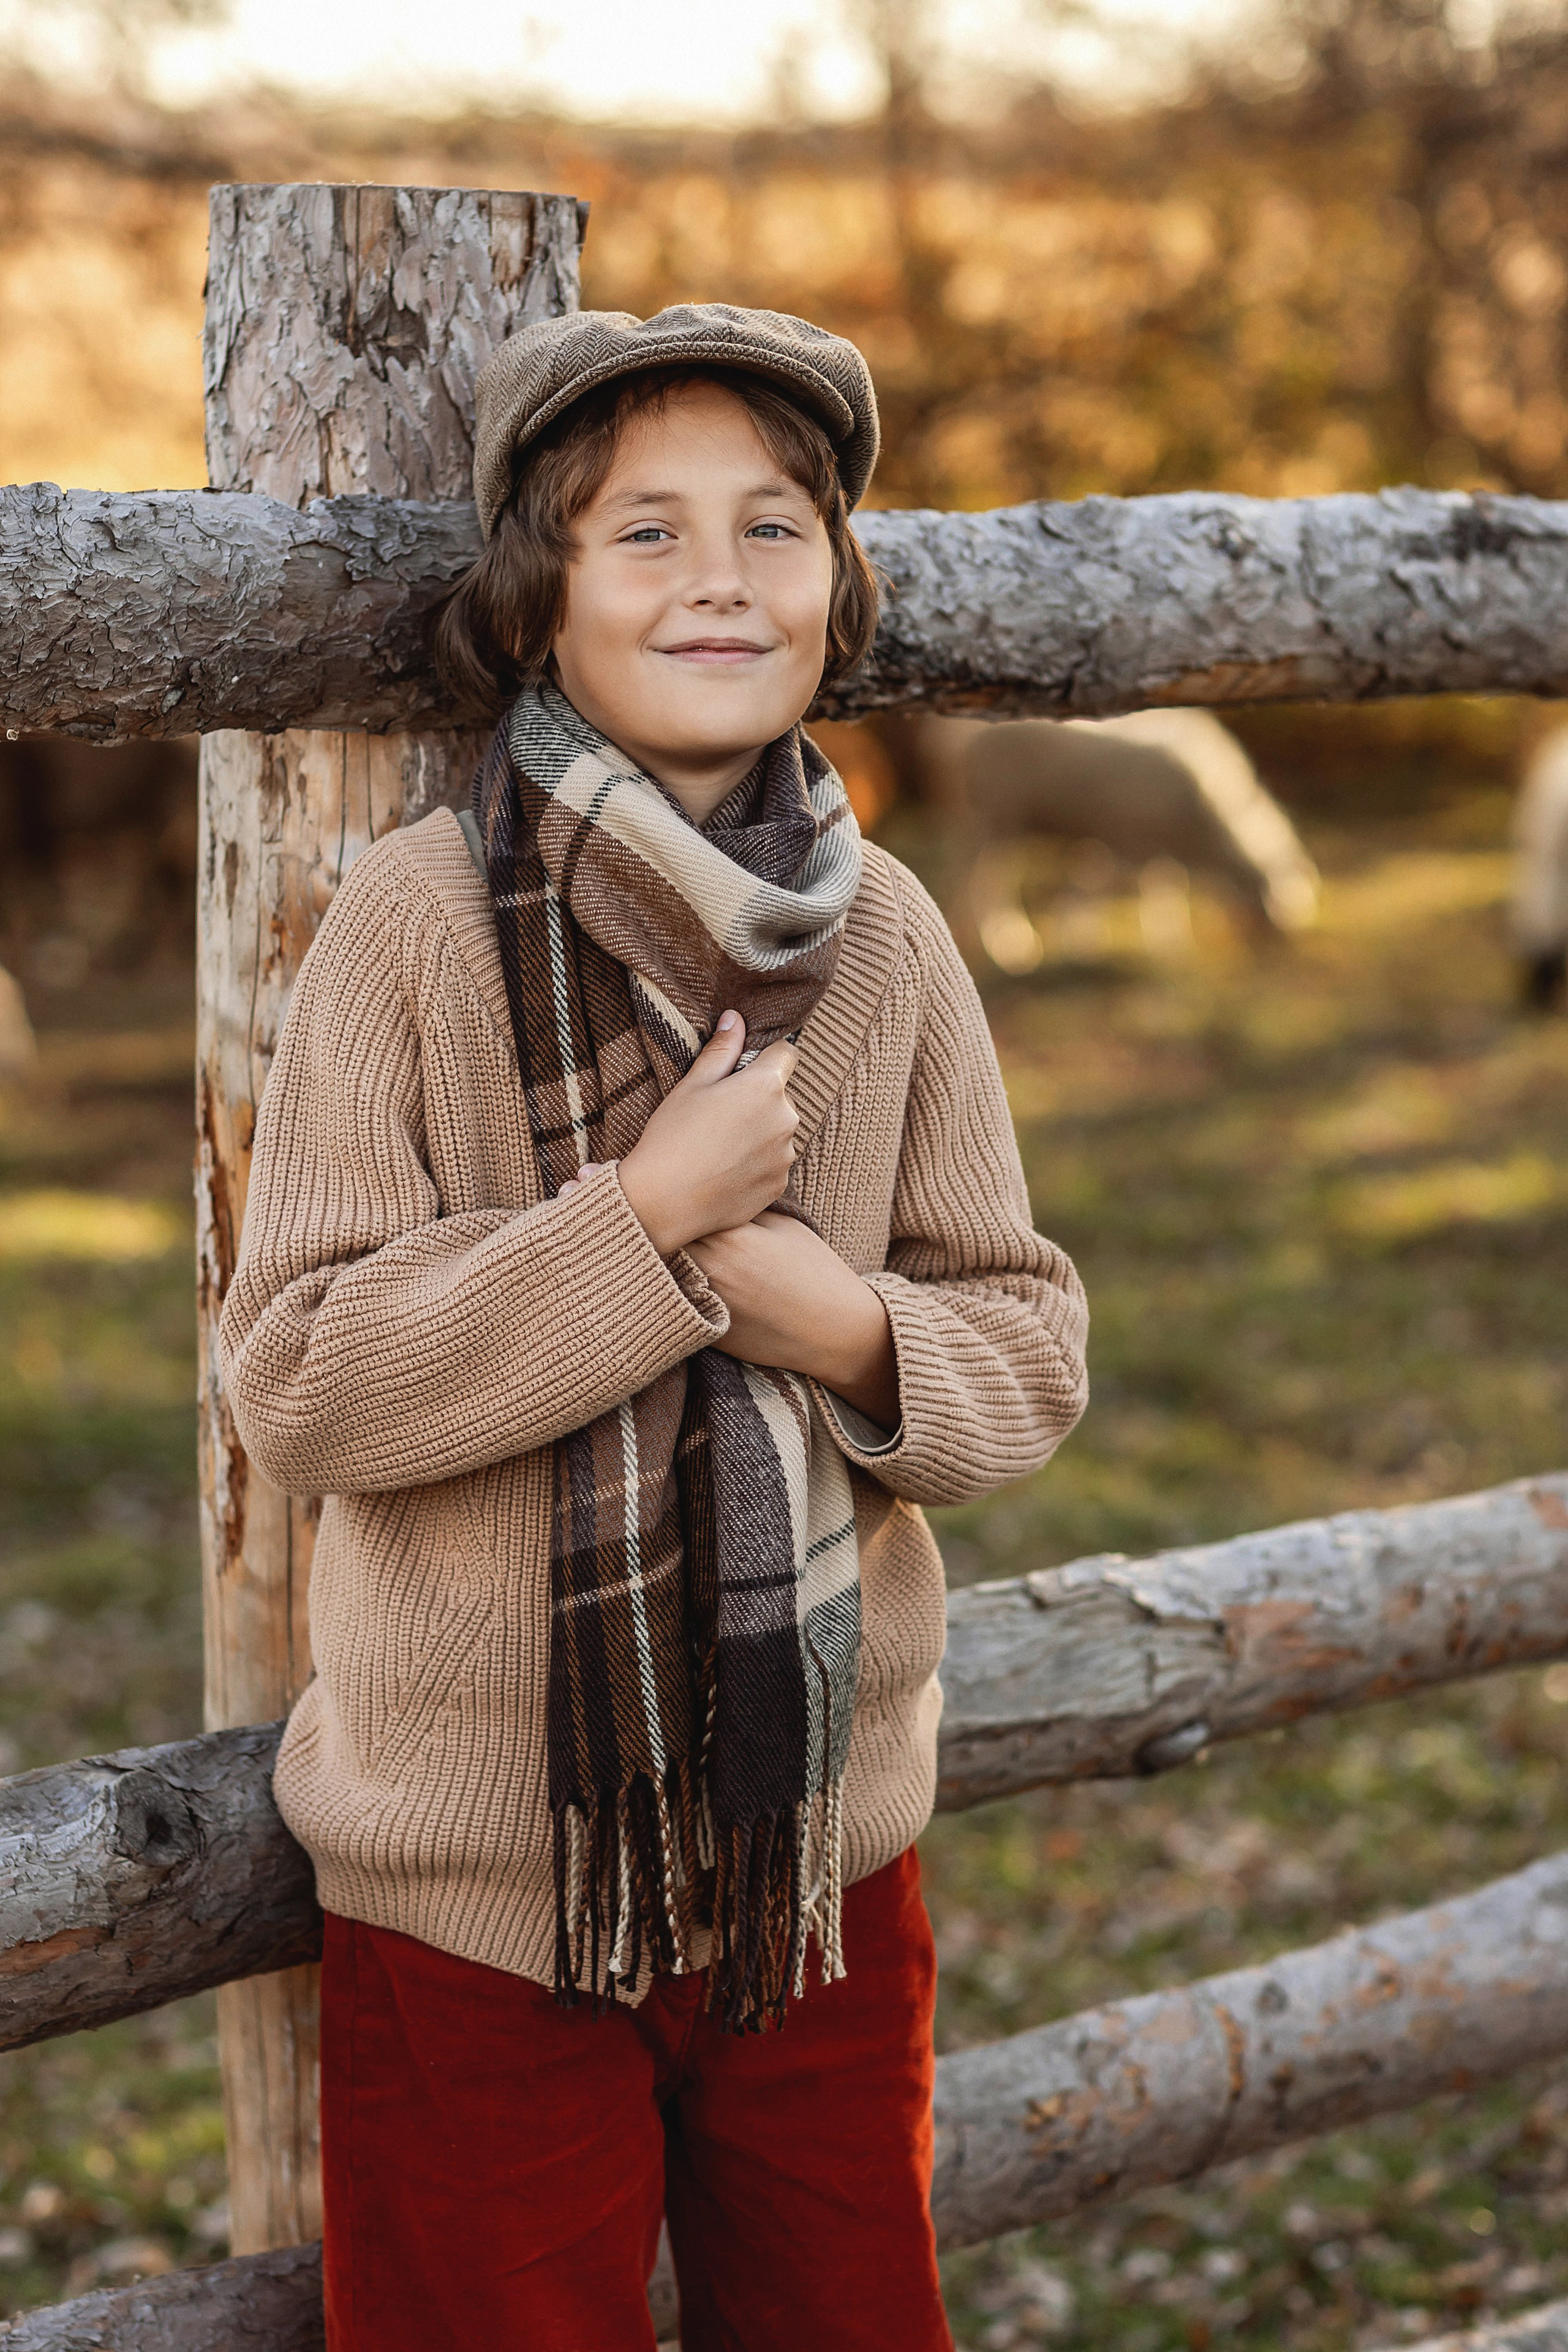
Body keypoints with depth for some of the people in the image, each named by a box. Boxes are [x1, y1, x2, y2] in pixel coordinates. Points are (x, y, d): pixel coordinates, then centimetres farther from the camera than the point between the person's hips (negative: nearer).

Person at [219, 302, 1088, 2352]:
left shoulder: (886, 933, -1)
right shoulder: (418, 920, -12)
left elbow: (1032, 1352, 3)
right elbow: (295, 1386, -16)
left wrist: (849, 1327, -17)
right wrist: (647, 1216, -22)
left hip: (824, 1858, 4)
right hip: (481, 1890, -3)